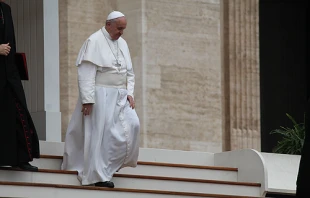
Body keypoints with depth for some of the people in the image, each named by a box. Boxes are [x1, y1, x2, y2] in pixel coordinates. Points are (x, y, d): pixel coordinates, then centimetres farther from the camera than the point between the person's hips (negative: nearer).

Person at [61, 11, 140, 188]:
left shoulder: (122, 43, 13)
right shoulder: (94, 41, -9)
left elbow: (129, 72, 17)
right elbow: (86, 73, -14)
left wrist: (129, 93, 3)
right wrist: (88, 99, -19)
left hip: (119, 96, 7)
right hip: (100, 95, -7)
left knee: (132, 125, -4)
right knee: (101, 134, -6)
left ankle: (116, 161, 13)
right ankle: (98, 176, -1)